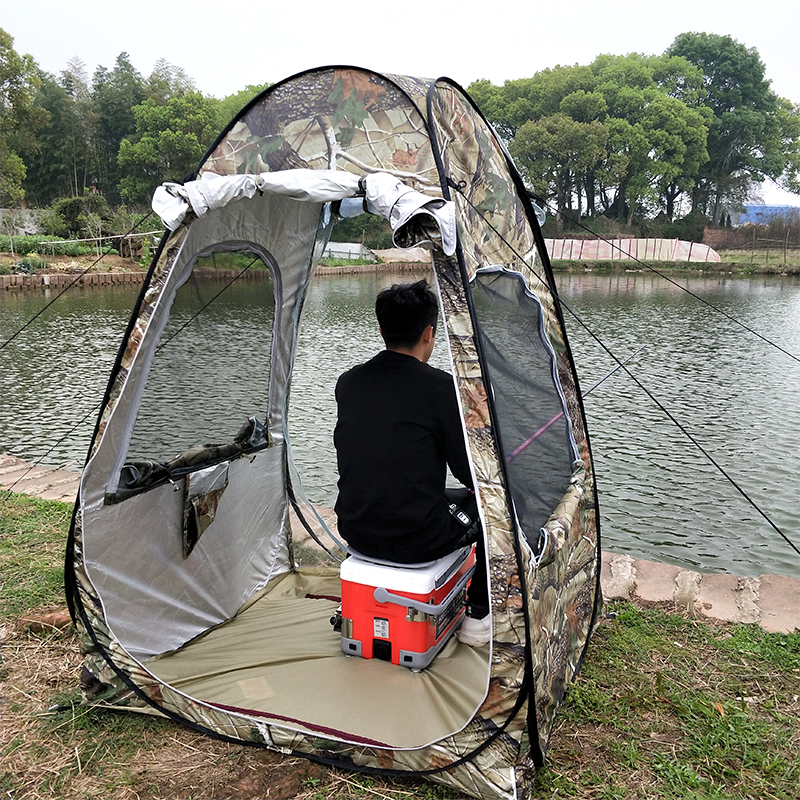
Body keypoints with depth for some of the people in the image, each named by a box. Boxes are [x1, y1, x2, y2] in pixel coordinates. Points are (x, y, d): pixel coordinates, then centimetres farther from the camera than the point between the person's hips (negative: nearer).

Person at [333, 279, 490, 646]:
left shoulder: (347, 382, 1)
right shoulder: (439, 386, -15)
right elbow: (469, 472, -9)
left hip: (356, 533, 6)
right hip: (417, 540, -5)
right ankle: (478, 617, 27)